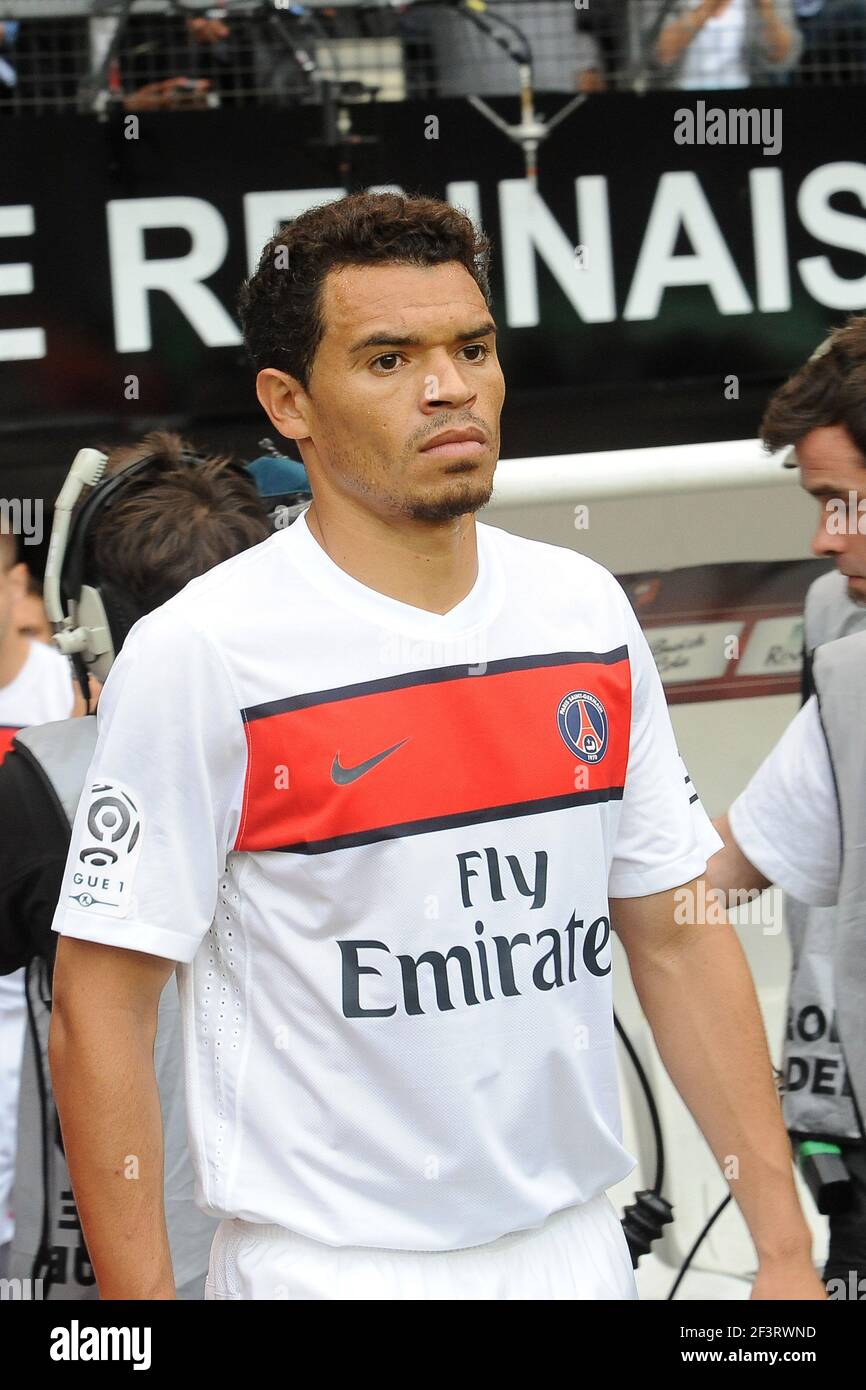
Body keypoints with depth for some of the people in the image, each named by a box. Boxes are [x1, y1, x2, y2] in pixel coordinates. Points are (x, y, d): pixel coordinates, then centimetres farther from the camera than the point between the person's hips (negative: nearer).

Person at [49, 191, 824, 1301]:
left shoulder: (588, 609, 4)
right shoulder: (197, 653, -13)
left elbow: (676, 935, 7)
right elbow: (100, 1012, -12)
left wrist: (784, 1243, 3)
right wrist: (140, 1302, -16)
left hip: (580, 1248, 5)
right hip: (330, 1263, -5)